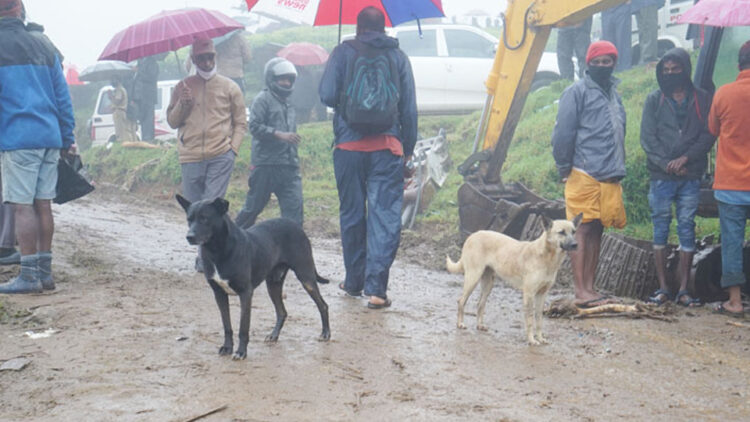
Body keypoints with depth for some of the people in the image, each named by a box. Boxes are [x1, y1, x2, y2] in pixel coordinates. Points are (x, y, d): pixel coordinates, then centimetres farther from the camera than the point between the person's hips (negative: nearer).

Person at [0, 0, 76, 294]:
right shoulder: (44, 48, 15)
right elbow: (62, 96, 15)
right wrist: (67, 138, 18)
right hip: (49, 138, 6)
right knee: (43, 204, 9)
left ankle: (29, 275, -4)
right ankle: (44, 272, 13)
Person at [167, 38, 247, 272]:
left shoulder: (229, 87, 8)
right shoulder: (183, 87, 12)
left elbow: (240, 123, 11)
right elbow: (172, 121, 13)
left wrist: (232, 148, -2)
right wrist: (182, 104, -5)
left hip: (220, 158, -3)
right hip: (190, 158, 3)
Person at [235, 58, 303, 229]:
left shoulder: (287, 103, 20)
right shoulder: (262, 99, -3)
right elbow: (255, 126, -13)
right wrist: (280, 134, -21)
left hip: (289, 164, 6)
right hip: (266, 163, -6)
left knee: (294, 205, -4)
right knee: (254, 205, 3)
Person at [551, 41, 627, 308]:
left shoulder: (613, 93, 20)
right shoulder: (577, 91, -4)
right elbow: (563, 133, -7)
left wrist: (618, 170, 19)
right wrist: (565, 169, -6)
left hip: (609, 177, 7)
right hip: (584, 175, -7)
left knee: (597, 231, 8)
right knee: (582, 230, -6)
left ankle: (590, 288, 13)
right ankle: (581, 291, -6)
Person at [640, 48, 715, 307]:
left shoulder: (702, 99, 7)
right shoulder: (654, 100, 7)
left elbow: (708, 135, 1)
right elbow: (647, 137, 1)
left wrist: (686, 157, -13)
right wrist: (667, 164, -10)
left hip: (691, 176, 0)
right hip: (661, 176, 0)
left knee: (687, 229, 1)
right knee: (660, 229, 2)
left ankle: (683, 290, 5)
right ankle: (663, 288, 7)